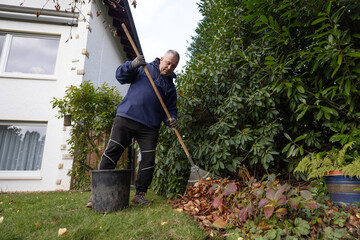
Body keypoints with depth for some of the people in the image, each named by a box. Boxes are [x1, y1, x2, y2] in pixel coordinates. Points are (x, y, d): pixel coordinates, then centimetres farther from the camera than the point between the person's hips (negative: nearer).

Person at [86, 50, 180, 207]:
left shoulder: (170, 86, 18)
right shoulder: (144, 68, 12)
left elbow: (171, 109, 17)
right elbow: (120, 76, 8)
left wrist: (170, 119, -5)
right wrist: (132, 65, -11)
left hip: (150, 127, 3)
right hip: (126, 119, -2)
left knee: (149, 160, -2)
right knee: (111, 152, -6)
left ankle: (140, 194, 15)